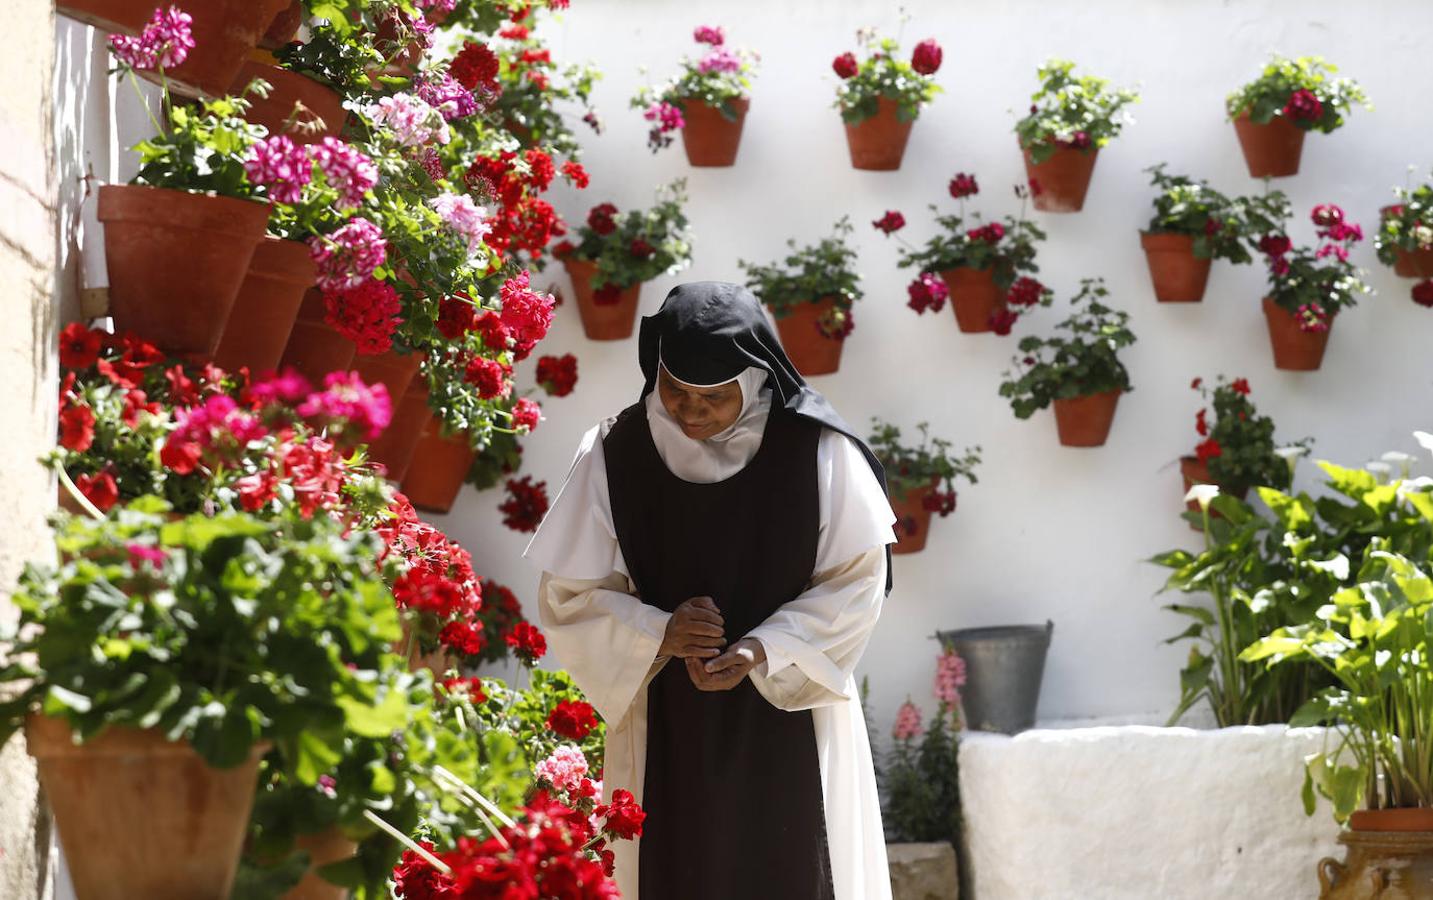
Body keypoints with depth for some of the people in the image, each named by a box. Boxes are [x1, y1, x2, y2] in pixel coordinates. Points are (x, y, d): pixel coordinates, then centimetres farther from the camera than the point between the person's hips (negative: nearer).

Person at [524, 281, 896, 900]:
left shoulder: (817, 452, -9)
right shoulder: (615, 456, -6)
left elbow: (858, 578, -4)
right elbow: (570, 593, -1)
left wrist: (764, 651, -18)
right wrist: (659, 635, -19)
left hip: (790, 719, -1)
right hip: (667, 737, 1)